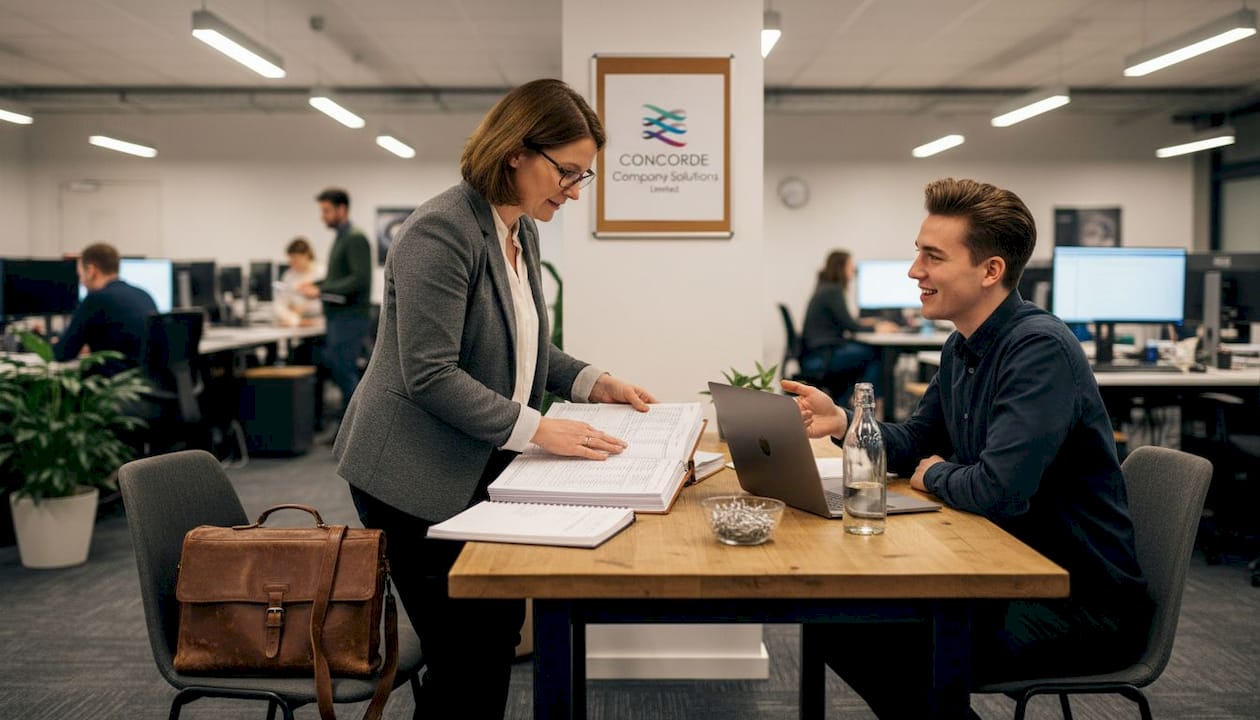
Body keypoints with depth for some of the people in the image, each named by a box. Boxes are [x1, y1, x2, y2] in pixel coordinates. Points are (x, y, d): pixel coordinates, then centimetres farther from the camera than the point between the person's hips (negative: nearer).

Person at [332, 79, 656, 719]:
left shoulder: (522, 230, 9)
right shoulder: (441, 230, -19)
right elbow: (430, 375, -23)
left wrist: (592, 382, 6)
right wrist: (538, 430, -24)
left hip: (481, 470, 9)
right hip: (419, 480, -9)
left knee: (498, 633, 13)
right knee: (465, 657, -2)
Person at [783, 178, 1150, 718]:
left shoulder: (1040, 349, -24)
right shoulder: (962, 347, 6)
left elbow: (999, 490, -32)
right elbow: (916, 443, 13)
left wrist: (934, 475, -10)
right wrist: (843, 423, -7)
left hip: (1084, 602, -9)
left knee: (899, 655, -24)